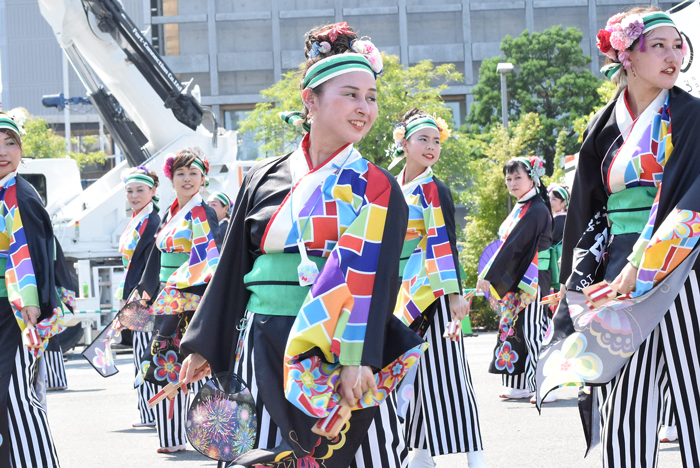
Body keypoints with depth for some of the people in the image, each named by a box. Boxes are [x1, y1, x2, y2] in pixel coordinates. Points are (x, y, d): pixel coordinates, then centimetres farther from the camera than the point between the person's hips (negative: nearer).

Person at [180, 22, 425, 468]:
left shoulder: (378, 188, 2)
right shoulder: (263, 180, 9)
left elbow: (374, 276, -10)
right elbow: (232, 268, 15)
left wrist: (359, 359, -21)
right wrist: (204, 347, 15)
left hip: (342, 352, -2)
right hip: (264, 352, 2)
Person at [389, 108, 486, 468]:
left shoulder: (436, 191, -6)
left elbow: (446, 244, -13)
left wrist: (455, 291, -21)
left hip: (432, 290, -7)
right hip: (400, 292, 7)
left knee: (443, 370, -9)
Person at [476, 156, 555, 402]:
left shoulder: (535, 210, -15)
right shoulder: (521, 207, 15)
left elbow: (514, 243, -21)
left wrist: (489, 275, -23)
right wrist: (492, 274, 12)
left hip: (530, 281, -10)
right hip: (515, 281, 10)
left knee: (531, 331, -9)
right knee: (515, 329, 10)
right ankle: (519, 385, 14)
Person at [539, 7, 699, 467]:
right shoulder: (605, 129, 14)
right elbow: (588, 213, 18)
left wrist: (642, 268, -18)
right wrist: (580, 285, 9)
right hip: (620, 283, 3)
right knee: (622, 414, 0)